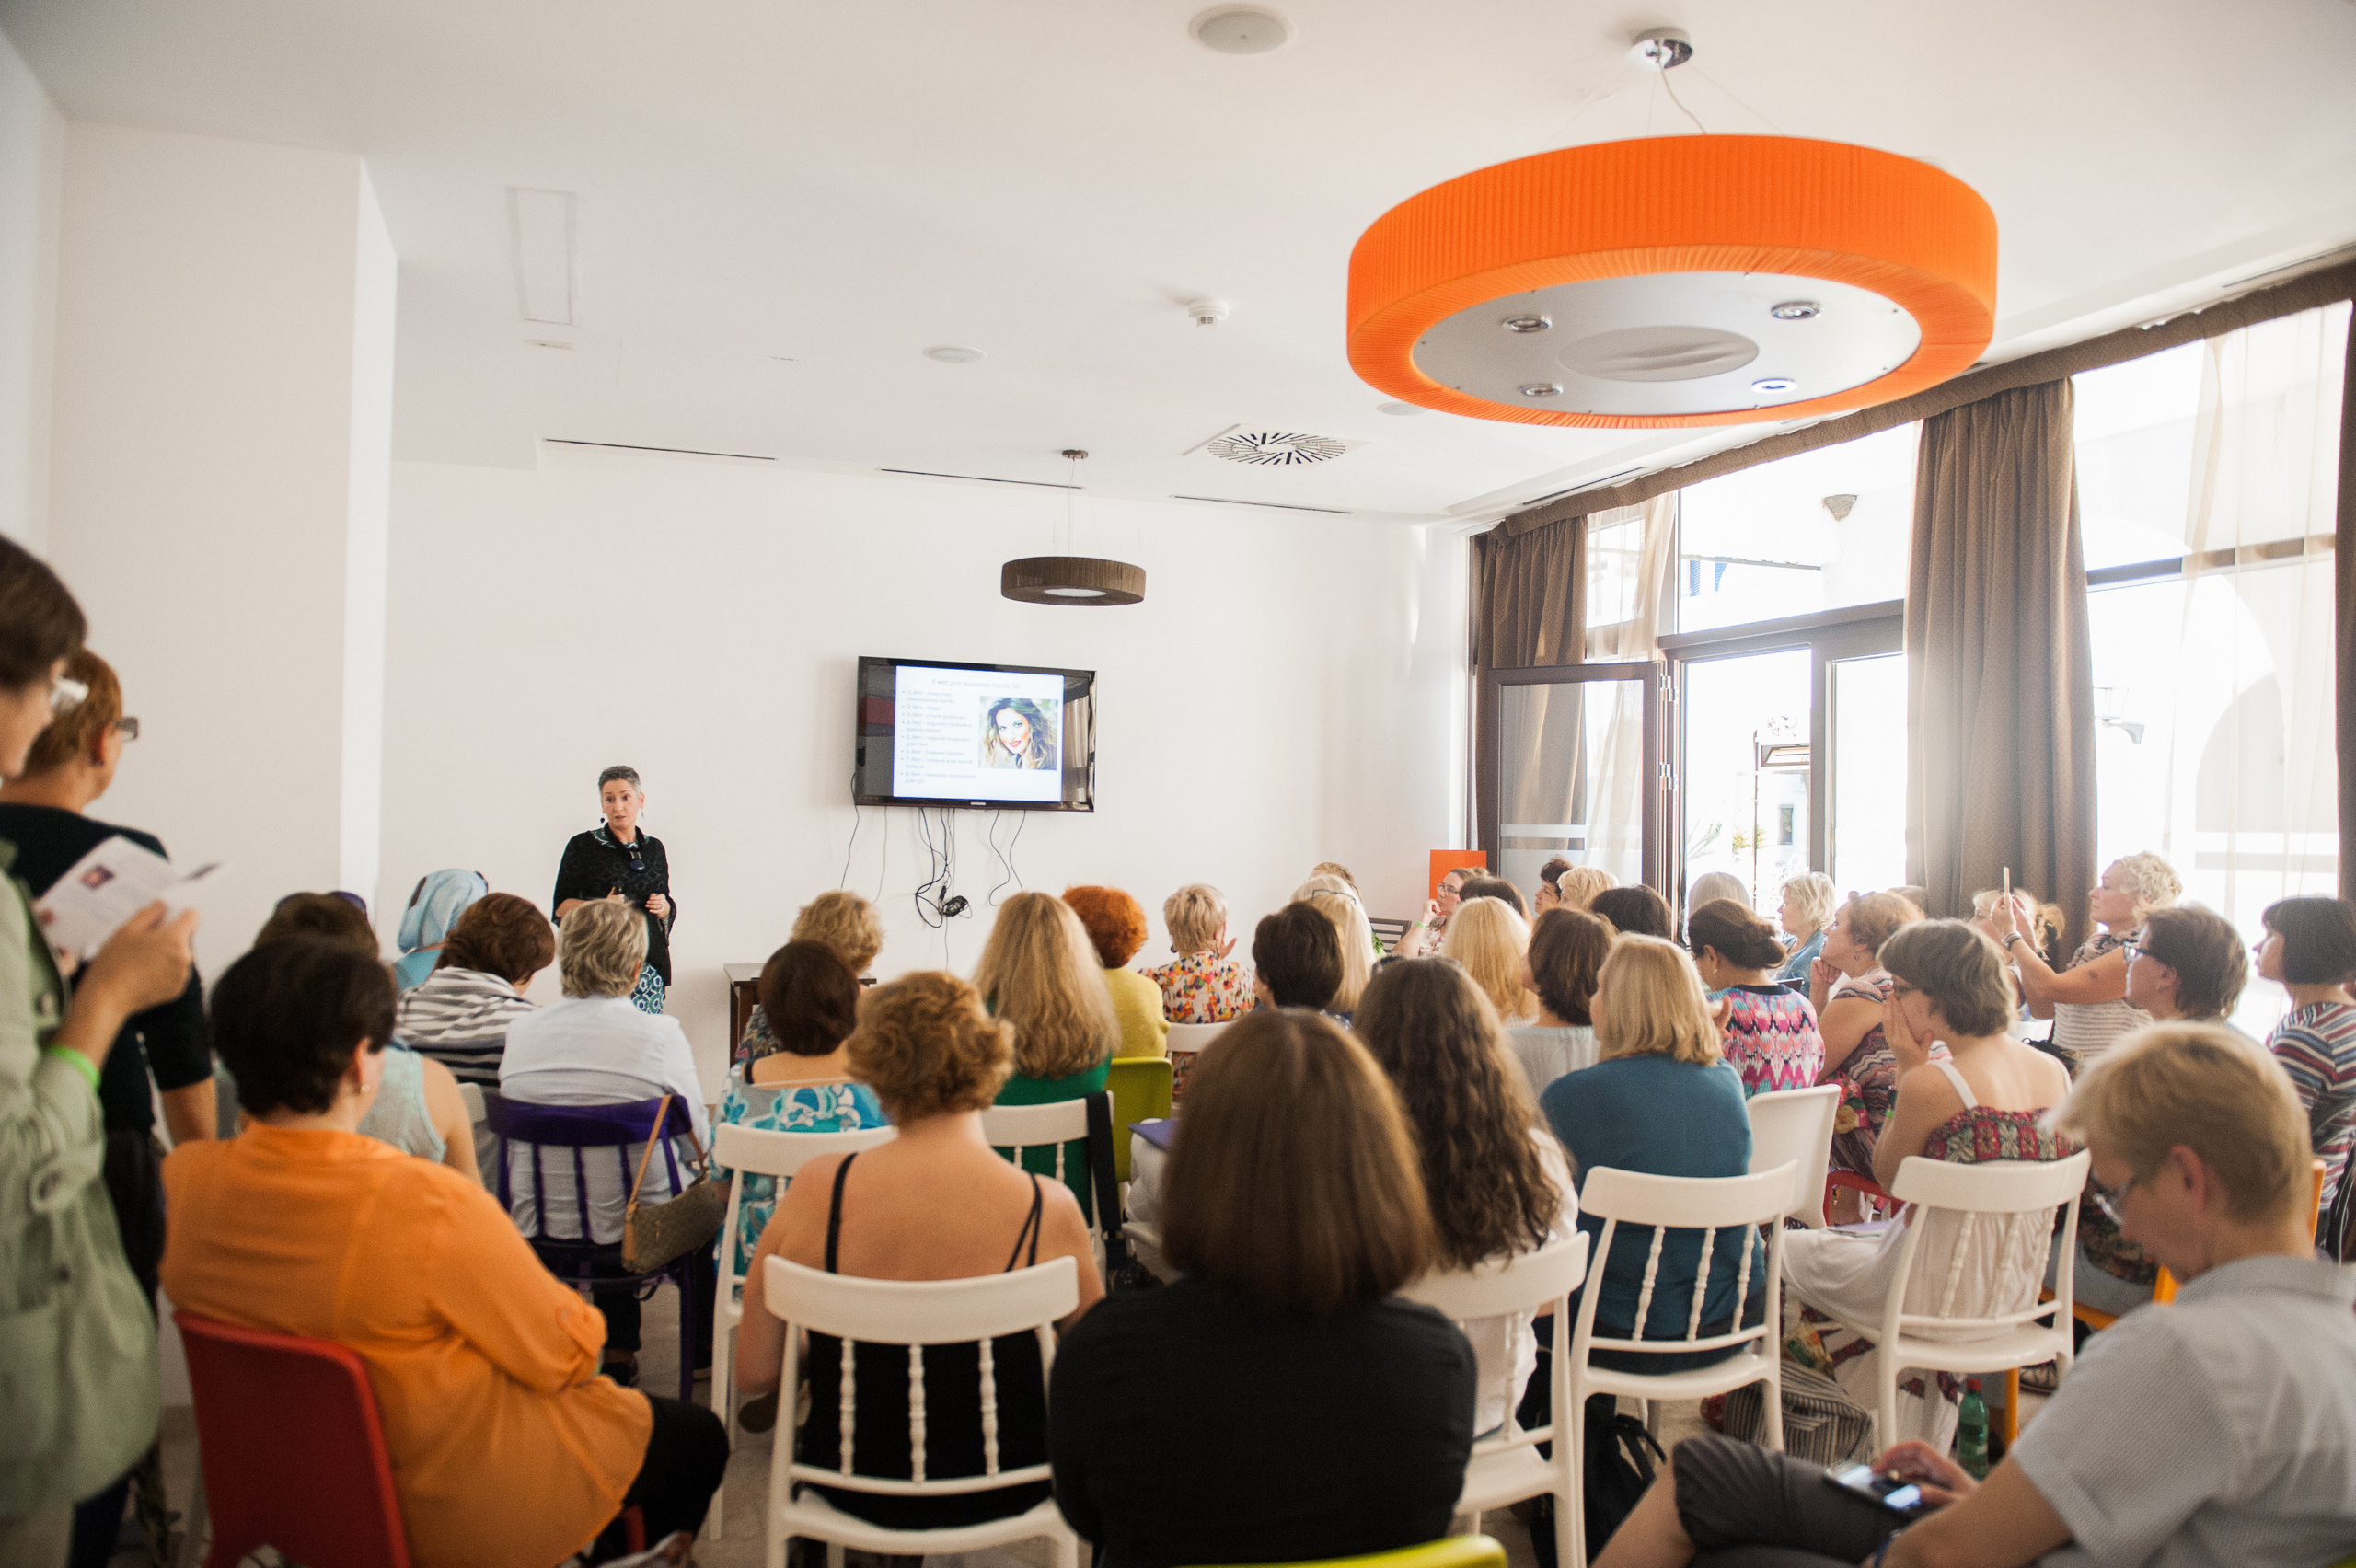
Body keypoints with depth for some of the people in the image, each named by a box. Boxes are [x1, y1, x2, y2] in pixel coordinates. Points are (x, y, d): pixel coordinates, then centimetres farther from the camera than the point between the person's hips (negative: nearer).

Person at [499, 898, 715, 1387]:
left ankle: (618, 1353, 39)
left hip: (536, 1232, 4)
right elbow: (695, 1142, -6)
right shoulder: (660, 1034, -16)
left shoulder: (520, 1030, -6)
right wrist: (698, 1099, 15)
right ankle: (700, 1343, 46)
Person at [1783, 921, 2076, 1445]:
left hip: (1948, 1294, -7)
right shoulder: (2055, 1071, -2)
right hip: (2019, 1290, 7)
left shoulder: (1932, 1083, -25)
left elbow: (1887, 1174, -7)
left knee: (1790, 1252, 17)